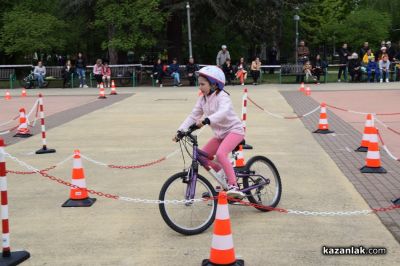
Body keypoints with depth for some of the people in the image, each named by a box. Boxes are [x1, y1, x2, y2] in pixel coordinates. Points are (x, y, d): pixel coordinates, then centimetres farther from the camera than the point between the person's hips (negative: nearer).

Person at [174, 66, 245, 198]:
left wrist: (206, 120, -54)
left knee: (220, 153, -32)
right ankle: (223, 173, 20)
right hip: (220, 134, 8)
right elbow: (193, 116, 1)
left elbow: (223, 112, -39)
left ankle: (234, 186, -32)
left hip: (234, 130, -8)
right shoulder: (203, 99, 3)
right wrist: (180, 131, -10)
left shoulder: (222, 96, -20)